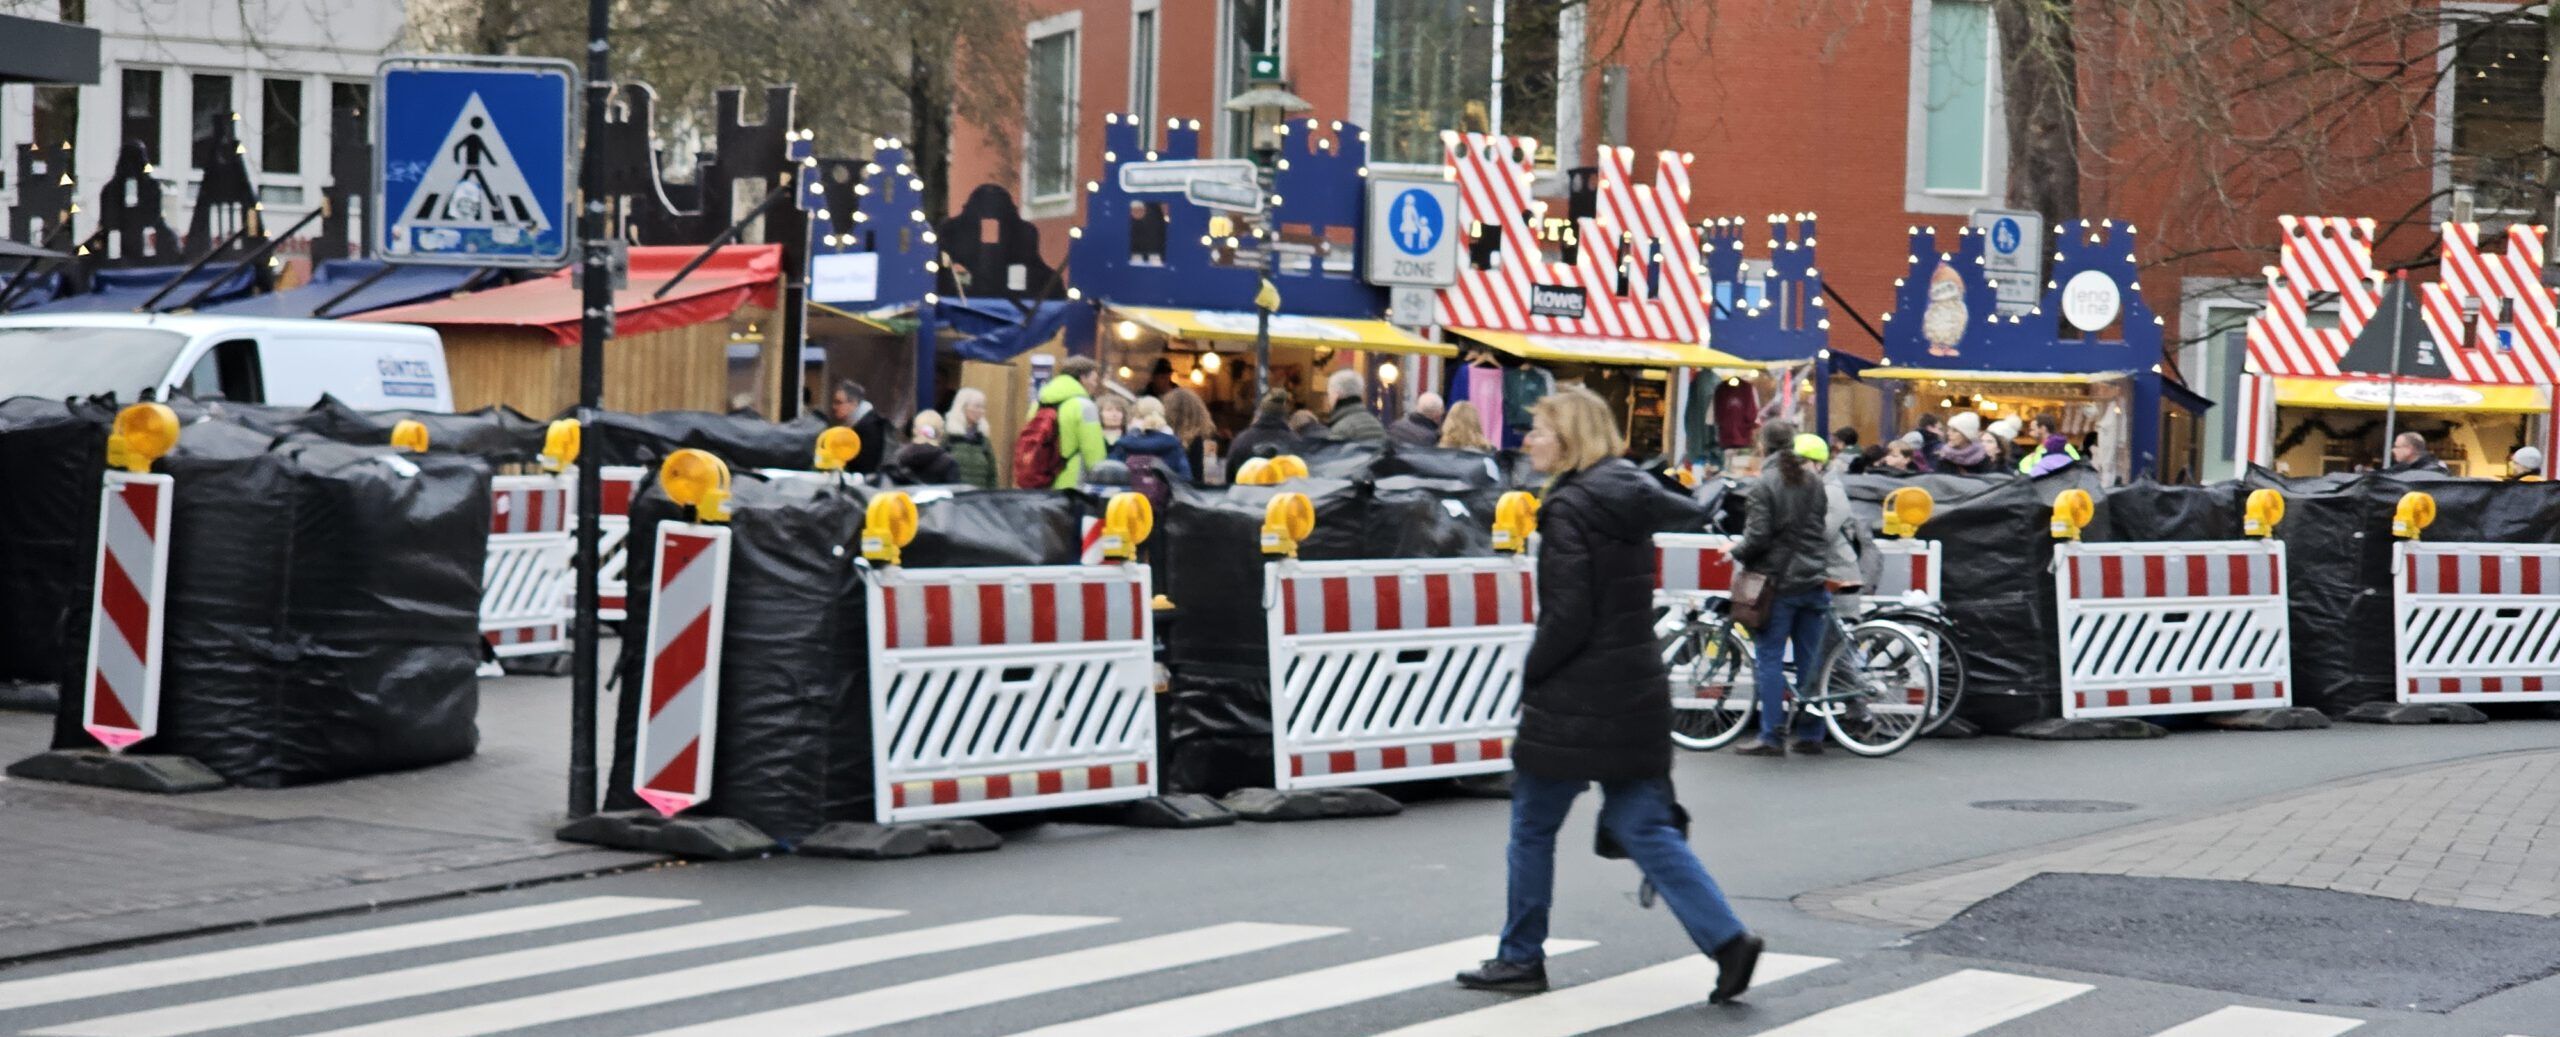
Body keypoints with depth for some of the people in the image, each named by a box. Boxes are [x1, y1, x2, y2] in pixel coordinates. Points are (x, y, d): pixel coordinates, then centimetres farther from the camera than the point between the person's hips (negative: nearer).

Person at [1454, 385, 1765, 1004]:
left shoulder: (1569, 509, -15)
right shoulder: (1631, 500, 11)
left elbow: (1567, 617, -20)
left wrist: (1530, 674, -5)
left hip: (1576, 701, -8)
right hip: (1638, 691, 8)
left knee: (1532, 828, 8)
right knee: (1644, 827, 8)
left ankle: (1521, 958, 18)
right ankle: (1727, 939, -4)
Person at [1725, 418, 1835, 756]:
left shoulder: (1762, 485, -12)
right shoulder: (1814, 481, 9)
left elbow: (1757, 538, -16)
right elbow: (1823, 524, 15)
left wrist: (1735, 552, 1)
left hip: (1778, 582, -6)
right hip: (1813, 580, 6)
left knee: (1769, 659, -1)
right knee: (1810, 660, 10)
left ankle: (1771, 738, -3)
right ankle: (1810, 735, 13)